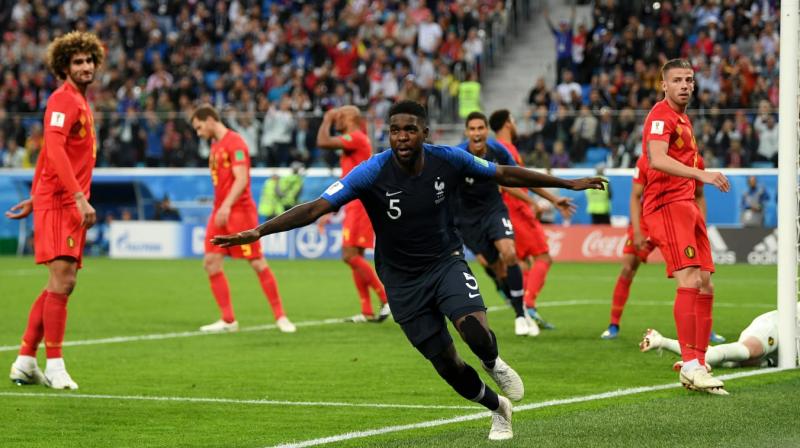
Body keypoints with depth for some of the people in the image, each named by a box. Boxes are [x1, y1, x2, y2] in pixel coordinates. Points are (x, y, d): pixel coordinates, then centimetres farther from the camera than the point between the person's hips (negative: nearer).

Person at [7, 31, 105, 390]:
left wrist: (34, 198, 26)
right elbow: (55, 151, -24)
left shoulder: (80, 102, 20)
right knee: (61, 282, -12)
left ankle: (25, 362, 15)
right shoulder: (62, 100, -10)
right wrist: (80, 197, -31)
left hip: (70, 204, 10)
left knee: (62, 285, 10)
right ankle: (55, 366, -9)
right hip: (57, 202, -10)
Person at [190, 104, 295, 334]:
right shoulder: (215, 145, 16)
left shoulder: (234, 142, -11)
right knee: (211, 261, -1)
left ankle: (280, 317, 3)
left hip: (240, 210, -8)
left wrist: (227, 205, -30)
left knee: (258, 263, -6)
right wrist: (220, 207, 17)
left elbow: (241, 179, -20)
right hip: (220, 211, 8)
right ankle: (228, 320, 3)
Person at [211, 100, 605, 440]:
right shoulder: (372, 173, -21)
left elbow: (506, 175, 3)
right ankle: (497, 408, 34)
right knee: (445, 363, 4)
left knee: (475, 330, -27)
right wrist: (258, 231, -38)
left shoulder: (447, 160, -13)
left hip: (446, 262, 0)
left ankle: (494, 365, 11)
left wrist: (566, 183, 9)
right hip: (403, 280, 0)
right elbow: (315, 208, -26)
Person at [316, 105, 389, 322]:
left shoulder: (356, 138, -10)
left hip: (360, 205, -10)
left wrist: (327, 120, -4)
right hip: (356, 205, 10)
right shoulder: (354, 142, 21)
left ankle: (387, 298, -13)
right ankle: (367, 312, 8)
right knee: (354, 256, 8)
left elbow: (323, 142, -21)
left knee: (350, 255, -14)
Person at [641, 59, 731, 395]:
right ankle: (690, 365, -23)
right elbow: (657, 159, -26)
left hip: (685, 205, 10)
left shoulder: (683, 119, 22)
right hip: (667, 205, -10)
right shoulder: (662, 115, -9)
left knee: (705, 286, 7)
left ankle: (697, 365, 12)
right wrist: (701, 174, -33)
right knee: (690, 281, -20)